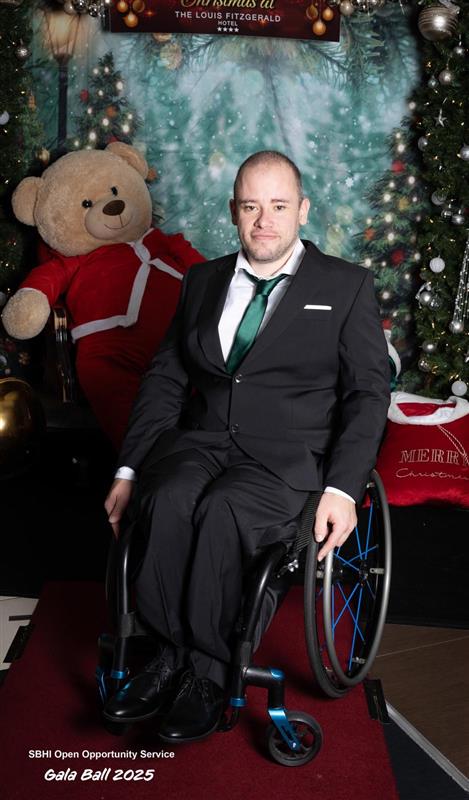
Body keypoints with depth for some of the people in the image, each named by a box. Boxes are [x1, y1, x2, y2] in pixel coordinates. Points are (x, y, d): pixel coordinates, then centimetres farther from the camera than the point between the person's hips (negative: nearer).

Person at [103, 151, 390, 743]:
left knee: (221, 511, -33)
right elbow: (165, 379, 14)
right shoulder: (202, 281, 17)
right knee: (168, 500, -30)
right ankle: (171, 655, -12)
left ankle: (206, 671, -14)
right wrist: (129, 469, 3)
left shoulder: (346, 287, 6)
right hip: (201, 442, 3)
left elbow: (368, 393, 0)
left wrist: (342, 489, -14)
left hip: (290, 457, -3)